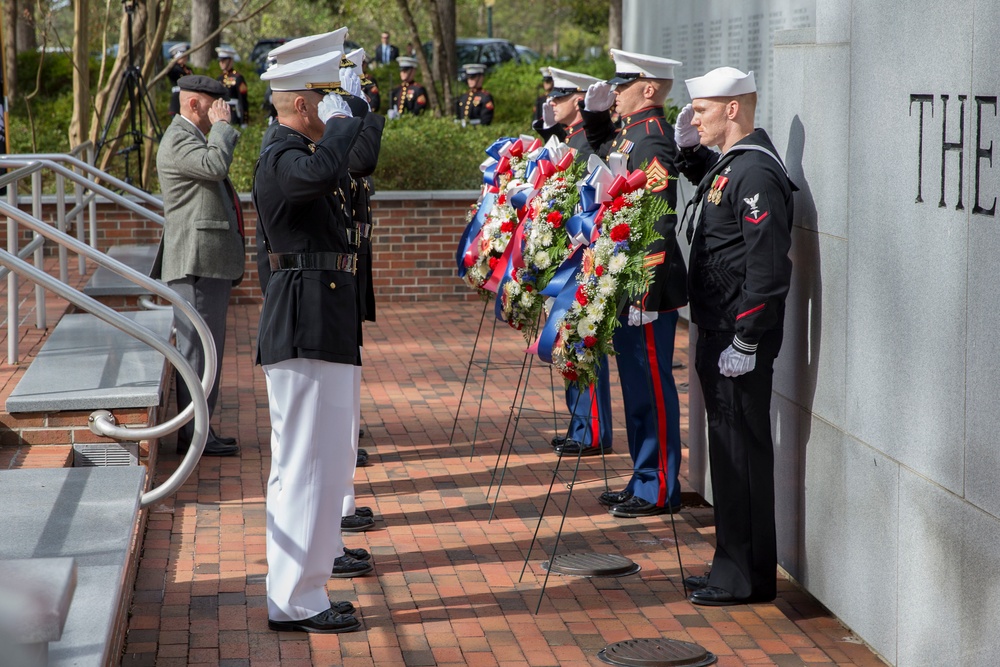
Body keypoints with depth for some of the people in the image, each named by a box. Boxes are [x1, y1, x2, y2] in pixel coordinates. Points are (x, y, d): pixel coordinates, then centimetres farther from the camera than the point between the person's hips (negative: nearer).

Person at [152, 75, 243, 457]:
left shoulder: (197, 138, 23)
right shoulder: (178, 140, -11)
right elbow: (215, 165, -30)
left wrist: (234, 249, 26)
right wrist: (221, 125, -14)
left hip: (213, 262, 11)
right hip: (196, 262, -11)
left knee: (207, 347, 13)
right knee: (197, 347, -8)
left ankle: (200, 428, 19)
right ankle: (193, 434, -5)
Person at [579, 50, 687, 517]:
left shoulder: (652, 141, -18)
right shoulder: (630, 132, 11)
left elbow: (657, 224, -23)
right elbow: (599, 153, 34)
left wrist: (645, 295, -25)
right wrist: (595, 110, 15)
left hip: (648, 291, -10)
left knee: (652, 387, -1)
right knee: (637, 385, 16)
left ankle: (660, 491, 7)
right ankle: (644, 480, 26)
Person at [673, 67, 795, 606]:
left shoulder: (756, 172, -18)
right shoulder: (728, 164, 12)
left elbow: (768, 267, -23)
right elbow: (707, 182, 38)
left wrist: (746, 343, -22)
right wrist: (689, 149, 18)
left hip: (740, 339, -10)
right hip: (716, 332, 10)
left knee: (742, 451, -3)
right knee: (728, 449, 15)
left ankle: (748, 579, 5)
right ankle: (732, 565, 25)